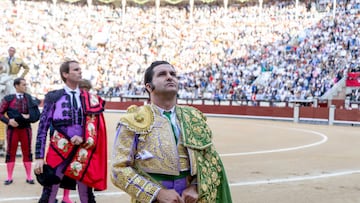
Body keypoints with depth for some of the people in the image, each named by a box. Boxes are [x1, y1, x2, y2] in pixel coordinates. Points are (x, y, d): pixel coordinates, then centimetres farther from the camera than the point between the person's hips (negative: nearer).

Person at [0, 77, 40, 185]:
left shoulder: (30, 99, 3)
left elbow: (37, 114, 3)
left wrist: (29, 116, -14)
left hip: (26, 128, 1)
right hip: (12, 128, -1)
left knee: (27, 152, 5)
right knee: (10, 152, 4)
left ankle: (29, 177, 11)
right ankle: (9, 177, 11)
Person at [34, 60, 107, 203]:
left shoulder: (91, 100, 7)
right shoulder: (53, 97, 0)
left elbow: (97, 128, 9)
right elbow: (43, 128, -2)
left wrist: (83, 138, -12)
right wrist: (39, 157, -8)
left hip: (82, 155, 3)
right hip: (58, 153, -2)